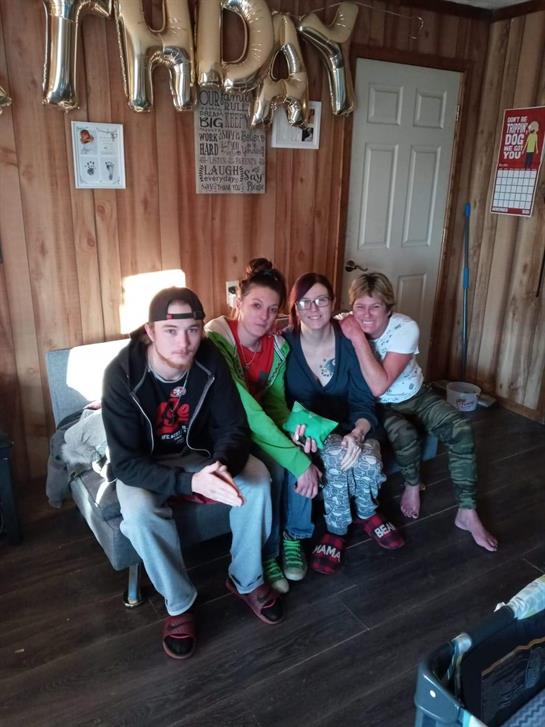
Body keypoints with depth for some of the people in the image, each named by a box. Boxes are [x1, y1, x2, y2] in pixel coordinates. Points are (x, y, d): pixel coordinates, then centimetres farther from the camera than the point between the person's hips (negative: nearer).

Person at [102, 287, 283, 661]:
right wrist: (190, 481, -44)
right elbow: (126, 463, -29)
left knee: (257, 478, -21)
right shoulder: (122, 374, -29)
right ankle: (179, 603, -6)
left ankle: (247, 580, 2)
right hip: (143, 464, -2)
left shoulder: (210, 360, -20)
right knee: (140, 511, -33)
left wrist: (221, 464, -39)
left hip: (199, 453, 3)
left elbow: (234, 426, -15)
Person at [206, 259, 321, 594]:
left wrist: (294, 432, -26)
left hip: (258, 426, 6)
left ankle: (293, 537, 0)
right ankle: (265, 553, -7)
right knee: (274, 463, -29)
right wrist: (297, 461, -34)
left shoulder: (278, 346, -5)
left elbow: (276, 403, -2)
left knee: (300, 453, -22)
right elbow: (246, 411, -33)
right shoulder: (216, 341, -27)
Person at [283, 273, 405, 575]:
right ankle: (337, 529, -6)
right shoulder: (285, 344, -14)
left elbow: (363, 402, -11)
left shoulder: (350, 341, -11)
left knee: (367, 458, -29)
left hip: (350, 426, 2)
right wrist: (298, 427, -32)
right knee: (336, 454, -32)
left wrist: (357, 433, -32)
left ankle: (367, 513, 6)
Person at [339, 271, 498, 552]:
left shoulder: (405, 328, -26)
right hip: (378, 406, -1)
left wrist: (358, 338, -40)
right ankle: (412, 485, 1)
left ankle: (467, 512, -8)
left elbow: (379, 385, -36)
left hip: (415, 396, 1)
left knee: (460, 429, -21)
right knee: (404, 434, -32)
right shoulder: (344, 329, -21)